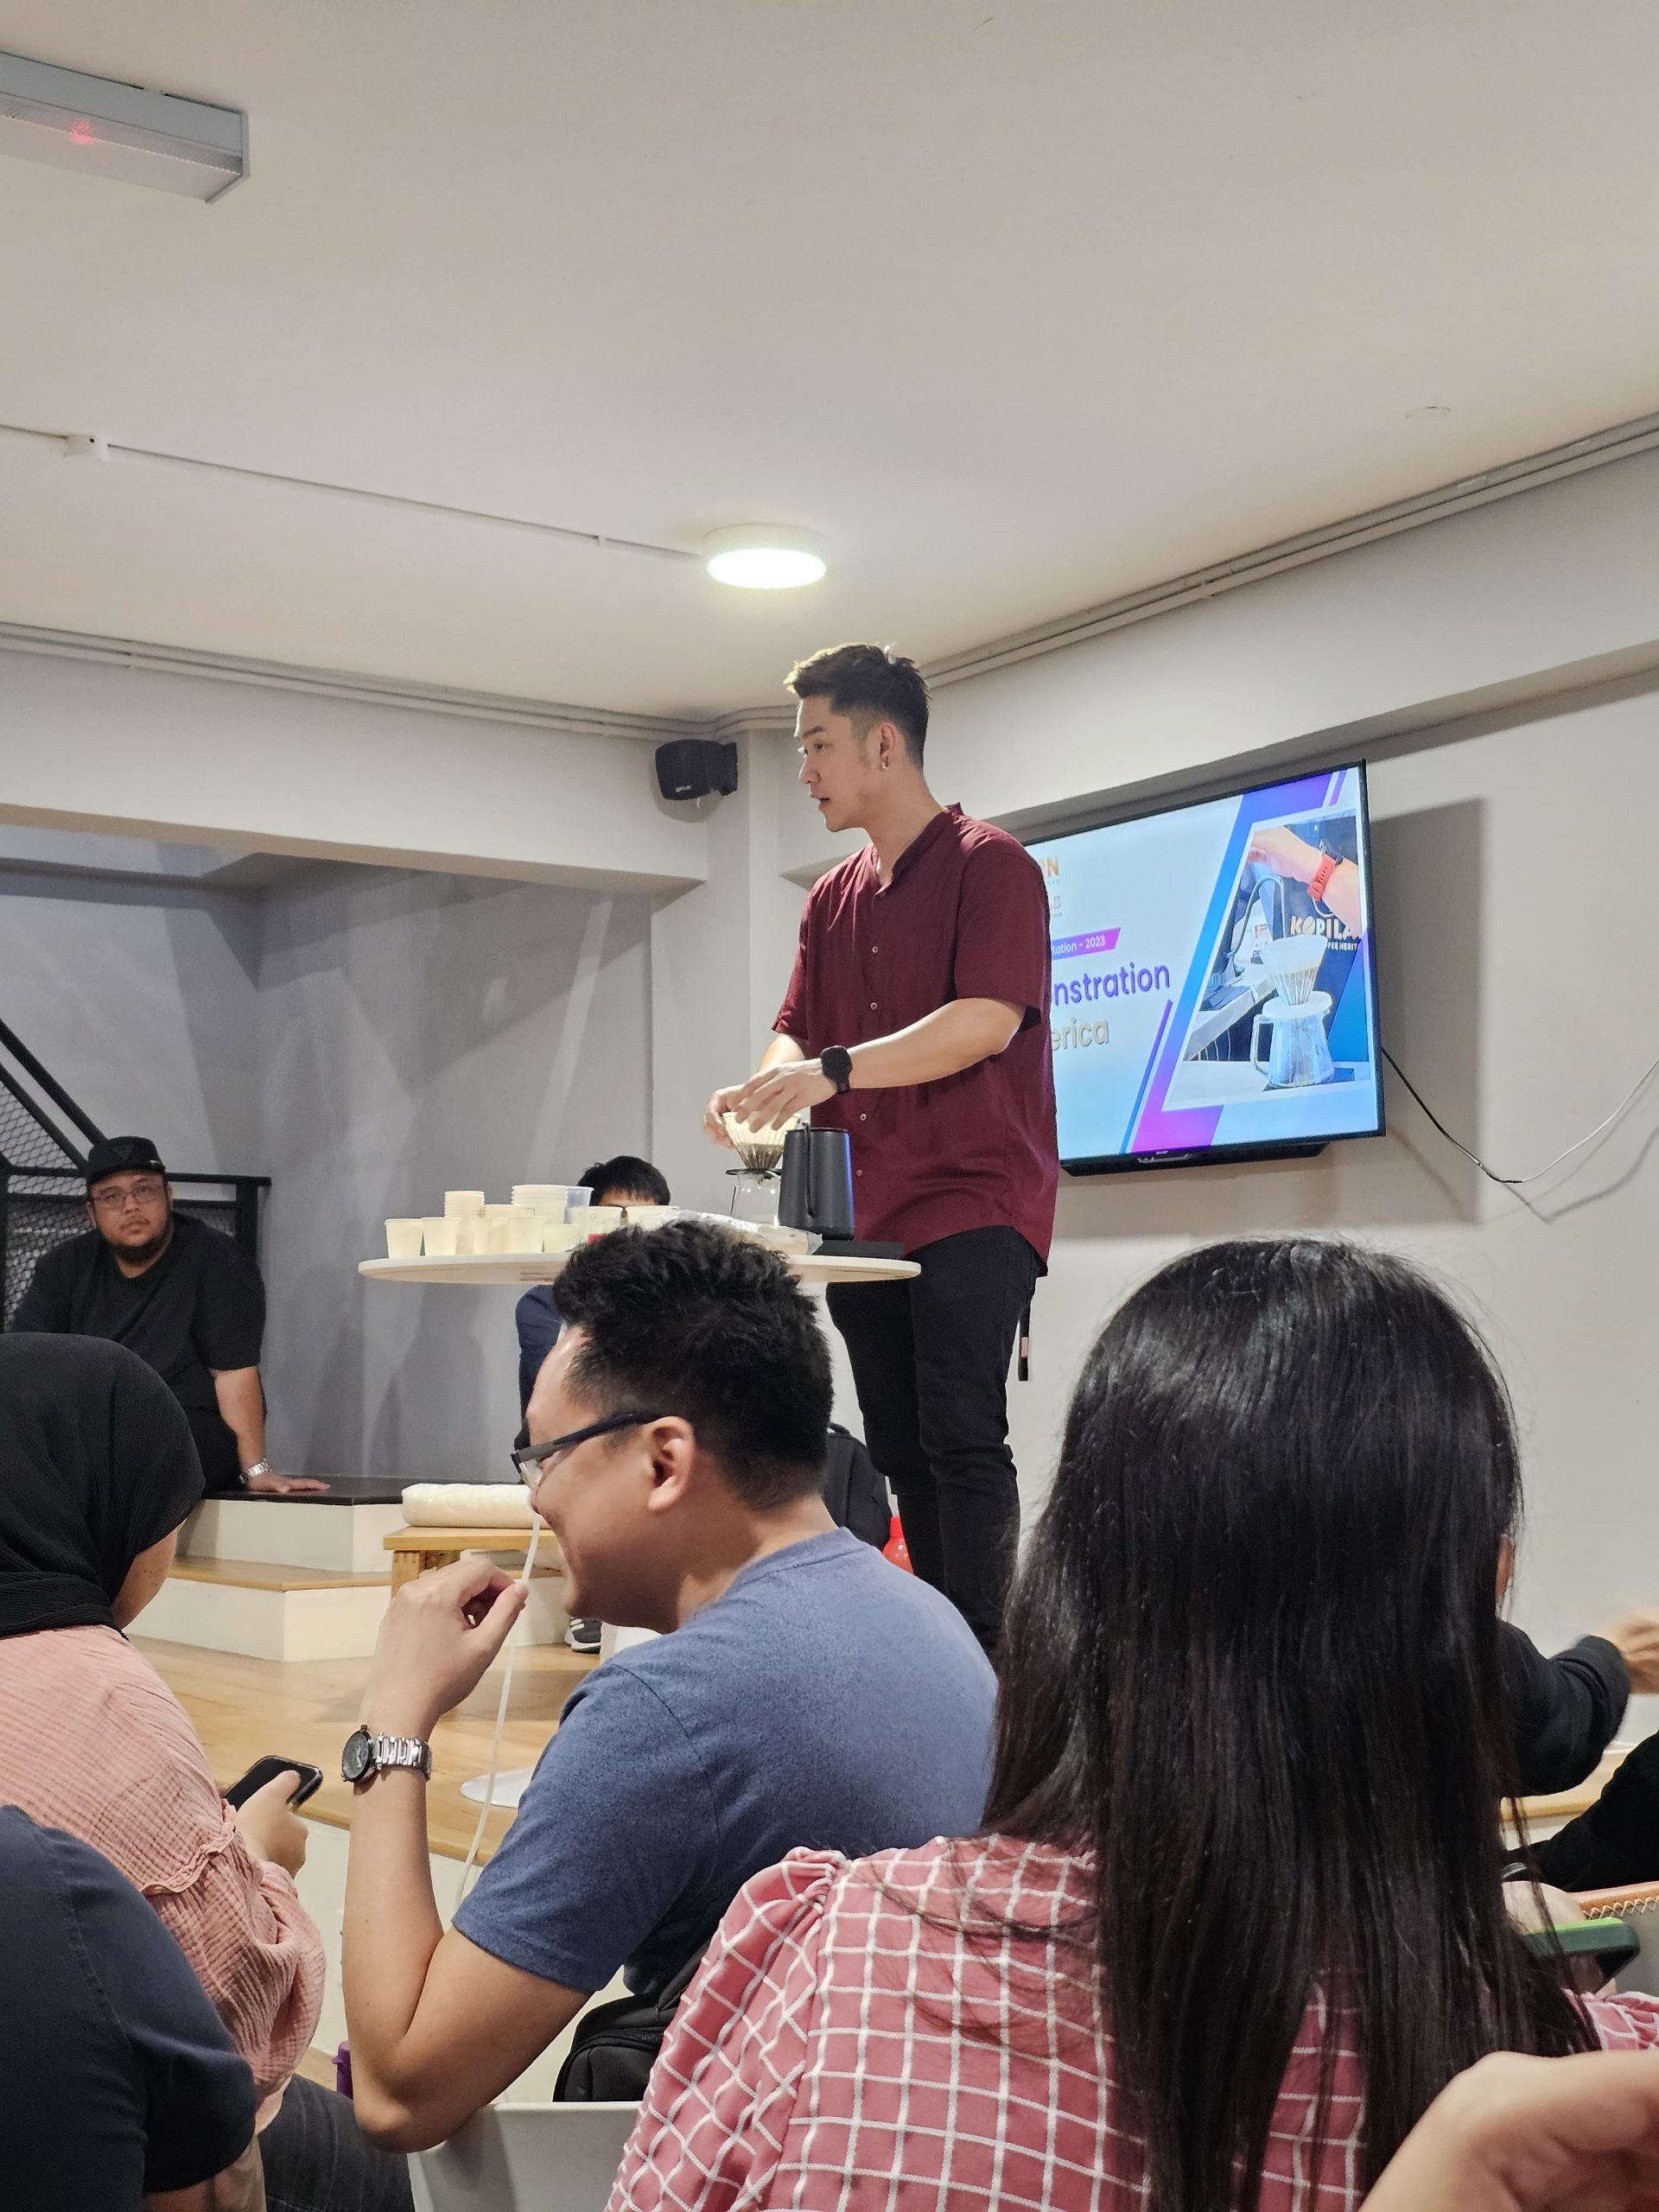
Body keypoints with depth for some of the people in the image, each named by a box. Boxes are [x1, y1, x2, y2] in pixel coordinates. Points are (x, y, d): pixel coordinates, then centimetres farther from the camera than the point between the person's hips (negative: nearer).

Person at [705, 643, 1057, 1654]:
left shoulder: (989, 865, -5)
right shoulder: (833, 899, 18)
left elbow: (989, 1020, -17)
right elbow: (799, 1031, 16)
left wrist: (837, 1069, -24)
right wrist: (766, 1086, -8)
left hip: (973, 1201, -8)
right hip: (868, 1216, 8)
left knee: (962, 1437, -14)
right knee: (902, 1451, 9)